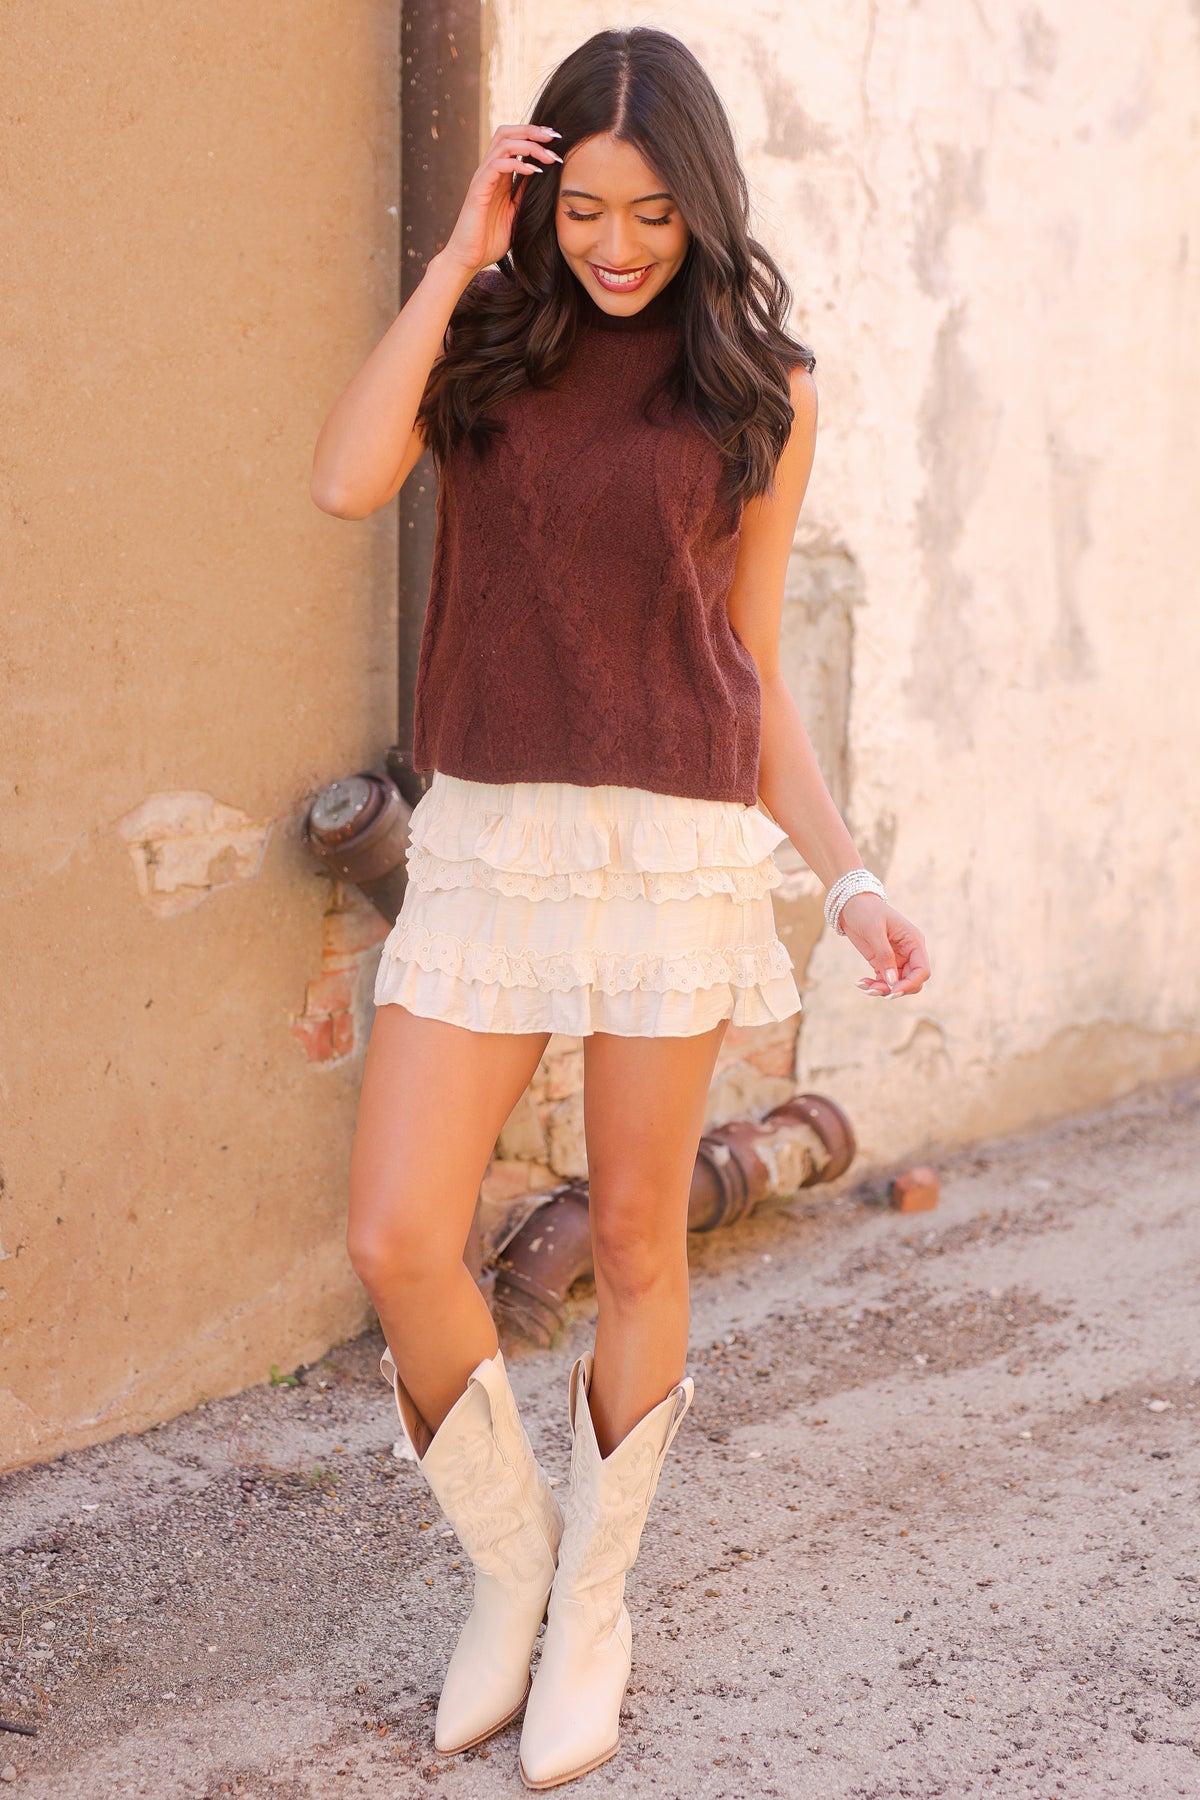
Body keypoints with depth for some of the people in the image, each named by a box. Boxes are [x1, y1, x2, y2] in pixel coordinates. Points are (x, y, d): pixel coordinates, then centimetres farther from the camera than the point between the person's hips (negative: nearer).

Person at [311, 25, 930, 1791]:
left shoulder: (759, 389, 4)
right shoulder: (491, 342, 8)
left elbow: (751, 671, 7)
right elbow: (346, 480, -11)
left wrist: (848, 878, 0)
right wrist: (460, 254, -7)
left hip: (676, 847, -1)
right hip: (484, 841, 2)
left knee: (635, 1244, 6)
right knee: (398, 1245, -5)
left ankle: (592, 1607, 26)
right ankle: (505, 1550, 21)